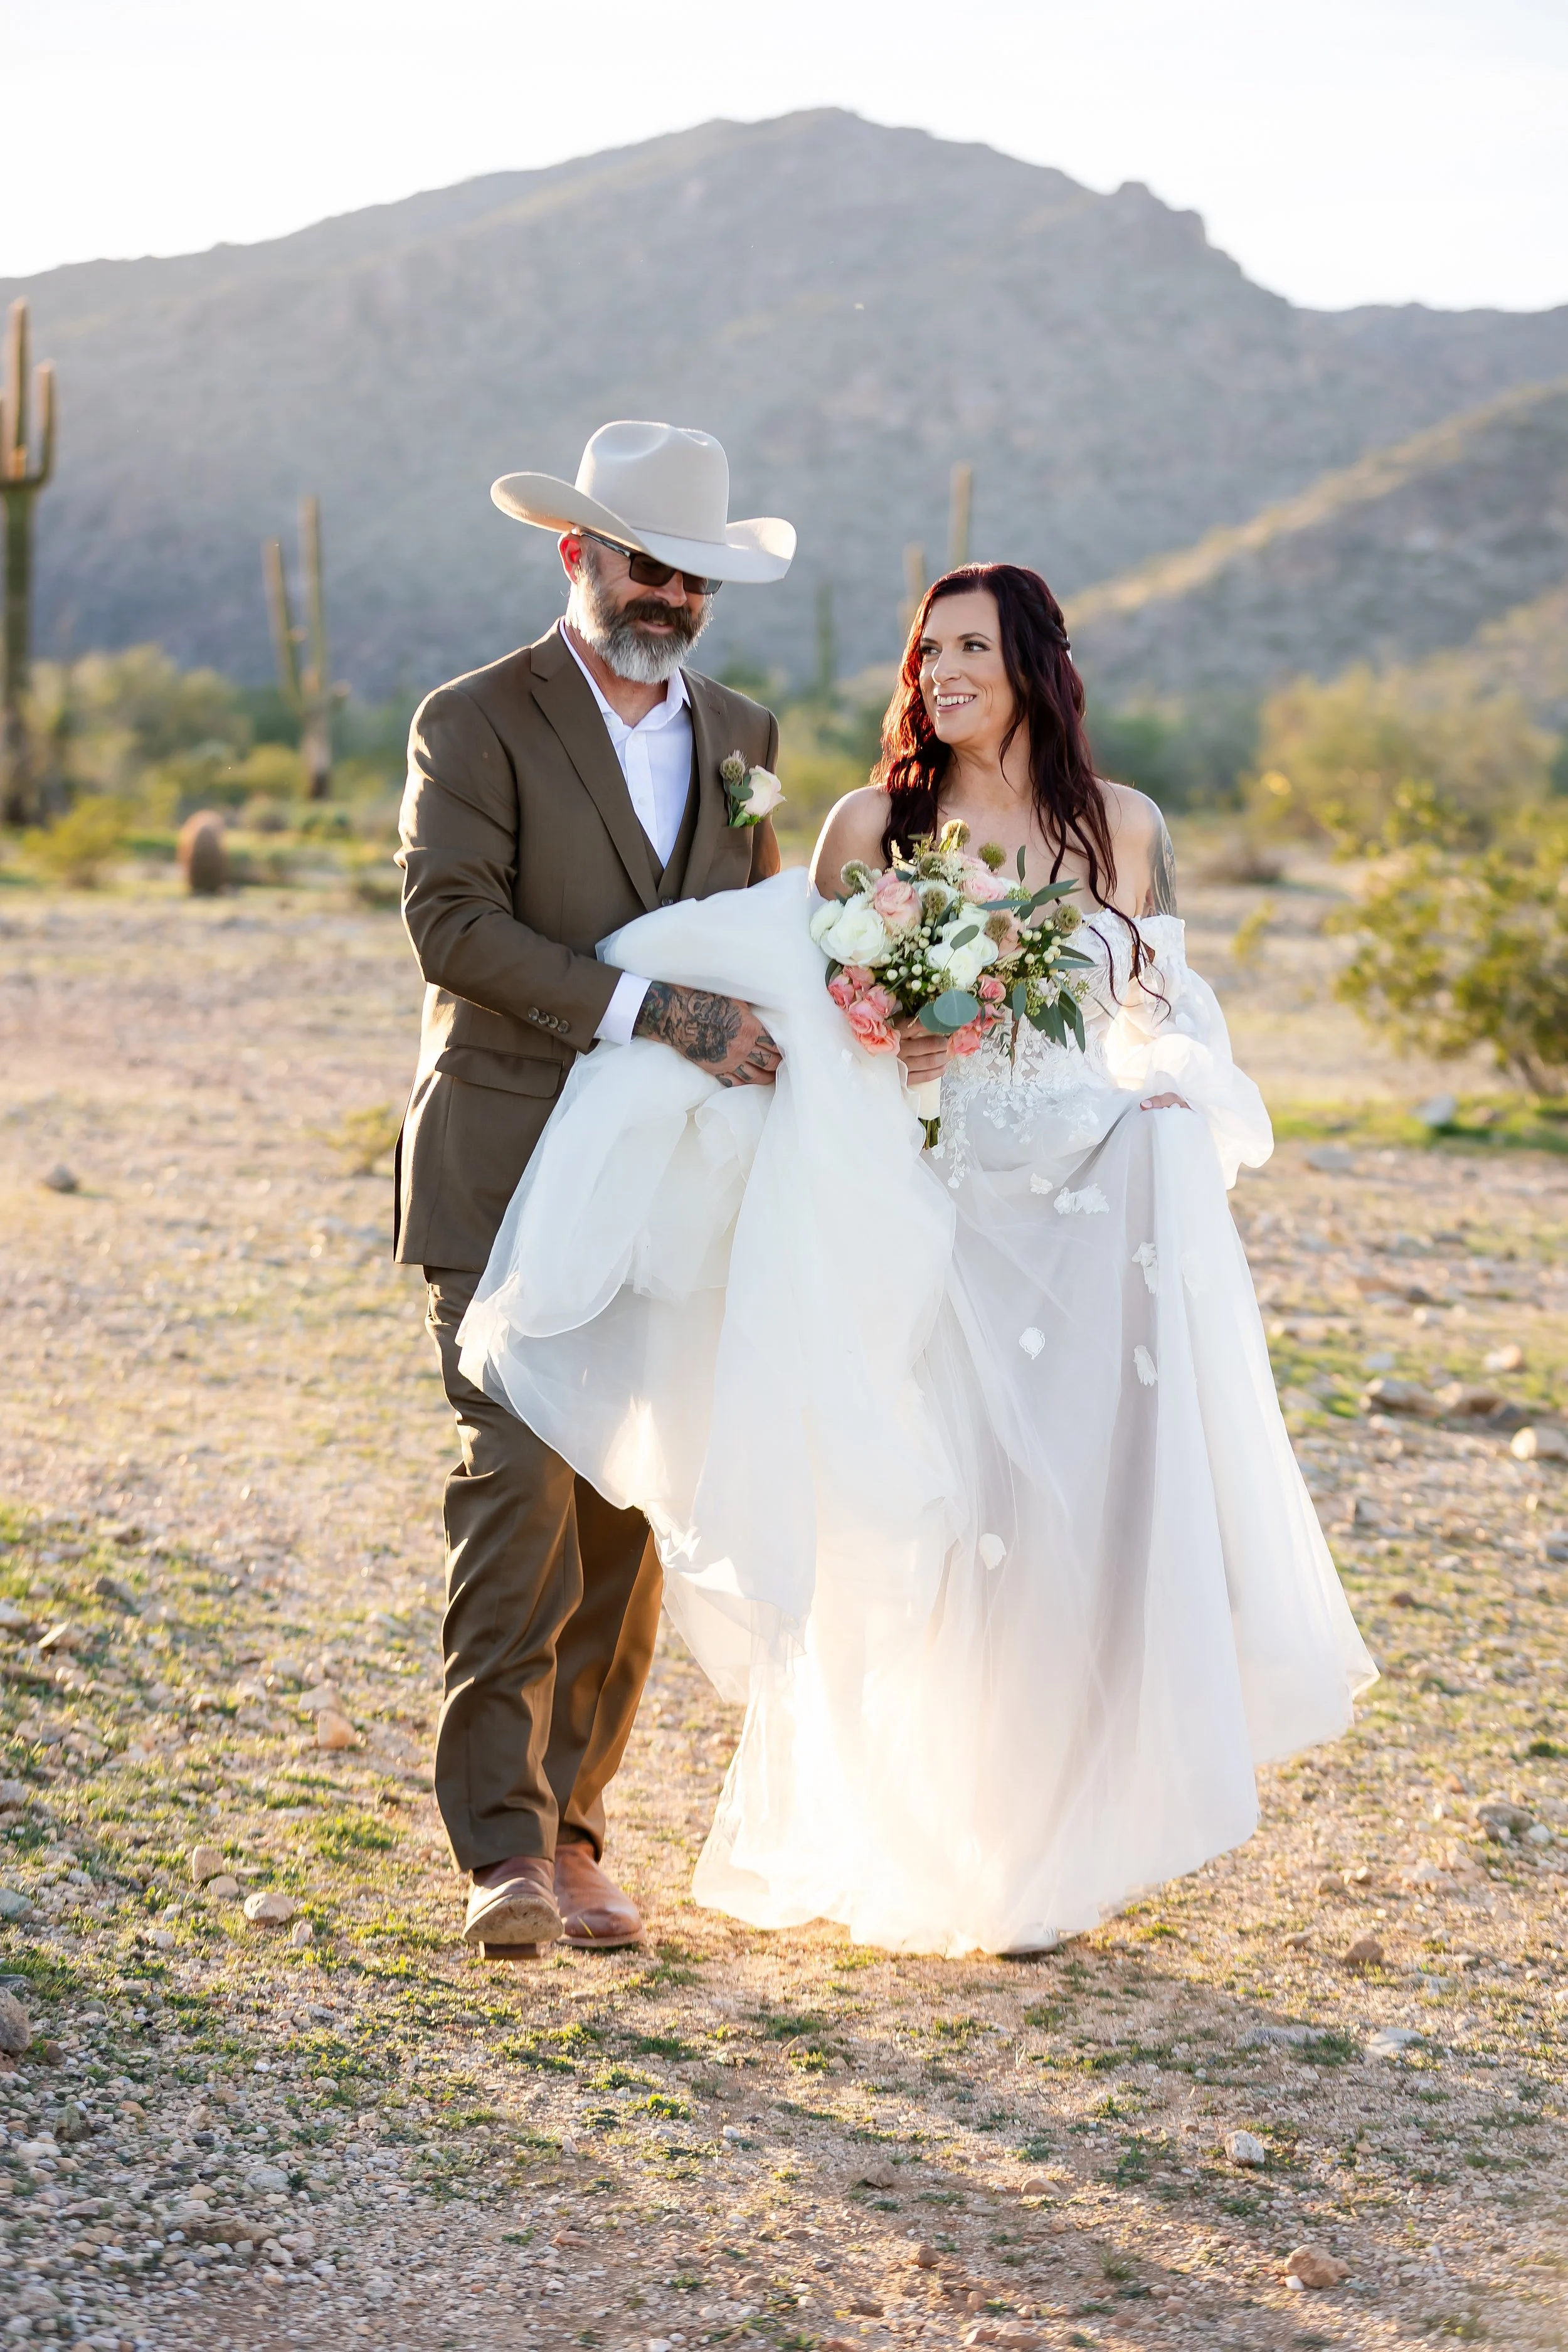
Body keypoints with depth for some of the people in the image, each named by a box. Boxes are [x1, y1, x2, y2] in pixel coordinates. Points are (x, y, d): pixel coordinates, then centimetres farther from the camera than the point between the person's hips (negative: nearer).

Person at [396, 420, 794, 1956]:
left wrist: (752, 1034, -1)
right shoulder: (476, 723, -2)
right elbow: (452, 922, -13)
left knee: (629, 1510, 4)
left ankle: (573, 1830, 13)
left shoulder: (740, 737, 15)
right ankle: (502, 1847, -11)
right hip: (508, 1175, -5)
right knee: (518, 1484, -13)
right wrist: (640, 1011, -20)